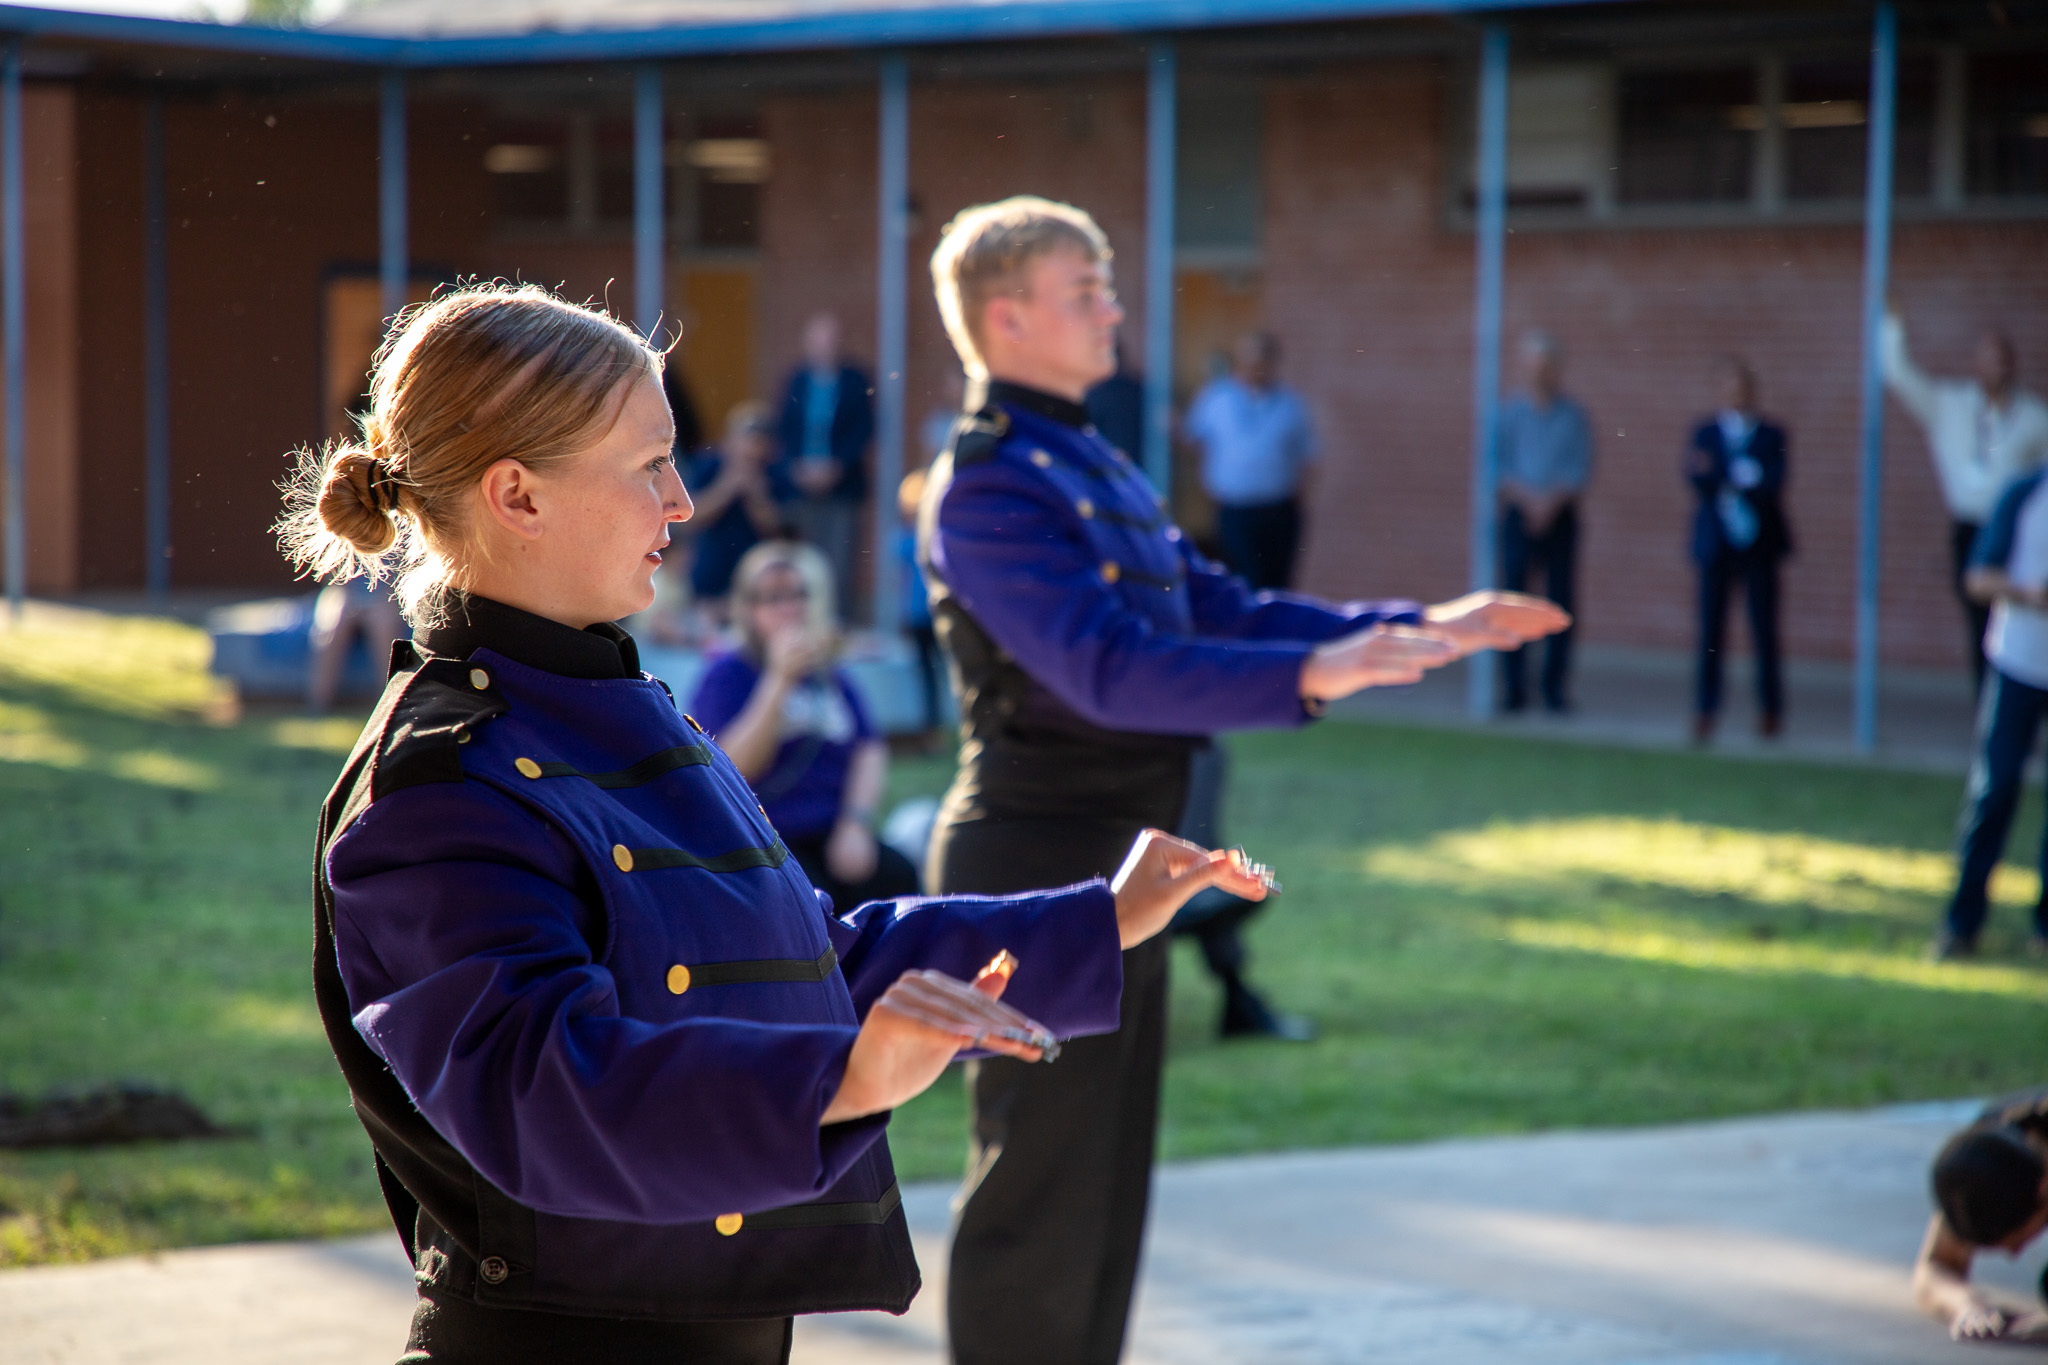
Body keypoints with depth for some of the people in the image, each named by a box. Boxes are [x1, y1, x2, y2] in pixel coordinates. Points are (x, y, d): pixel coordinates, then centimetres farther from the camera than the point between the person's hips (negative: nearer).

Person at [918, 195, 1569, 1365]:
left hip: (1115, 868, 10)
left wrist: (1421, 628, 7)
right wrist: (1313, 677, -39)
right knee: (1039, 1193, -2)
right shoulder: (987, 489, -18)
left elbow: (1227, 609, 16)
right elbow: (1109, 671, -29)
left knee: (1108, 1185, 16)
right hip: (1039, 860, -10)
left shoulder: (1096, 468, 14)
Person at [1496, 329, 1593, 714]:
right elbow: (1499, 465, 1)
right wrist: (1527, 496, -13)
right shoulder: (1510, 412, 4)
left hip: (1560, 515, 0)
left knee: (1561, 601, -2)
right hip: (1518, 513, 0)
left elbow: (1582, 466, 0)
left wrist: (1553, 498, -14)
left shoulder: (1573, 415, 4)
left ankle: (1555, 689, 4)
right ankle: (1514, 687, -1)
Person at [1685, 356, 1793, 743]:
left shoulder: (1771, 435, 4)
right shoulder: (1704, 433, 6)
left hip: (1758, 543, 0)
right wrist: (1748, 479, -21)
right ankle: (1705, 714, 3)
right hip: (1716, 544, 0)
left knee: (1764, 631, 1)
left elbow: (1773, 482, -10)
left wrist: (1719, 475, -17)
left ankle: (1771, 711, 12)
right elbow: (1698, 482, -6)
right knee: (1711, 631, -2)